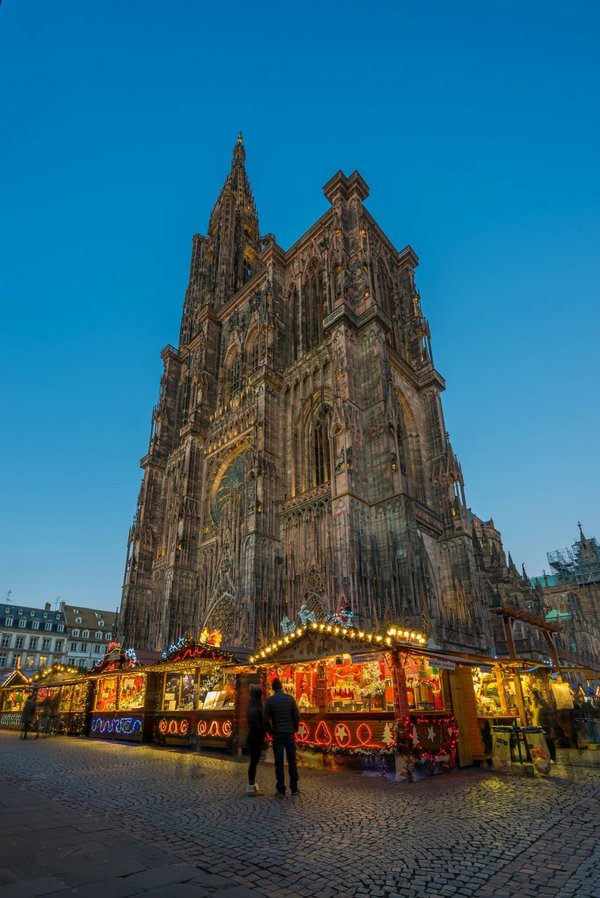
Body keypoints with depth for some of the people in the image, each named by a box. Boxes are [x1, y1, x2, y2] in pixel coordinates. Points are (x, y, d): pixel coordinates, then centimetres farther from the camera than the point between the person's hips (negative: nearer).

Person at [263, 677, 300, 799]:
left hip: (277, 735, -2)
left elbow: (266, 720, -9)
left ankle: (281, 791, 7)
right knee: (292, 762, 12)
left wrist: (270, 732, 7)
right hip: (290, 734, 2)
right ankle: (294, 789, 15)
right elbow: (297, 717, -2)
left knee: (279, 763, 5)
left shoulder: (269, 700, -7)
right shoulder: (290, 698, -2)